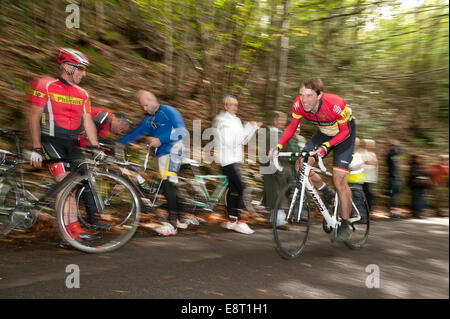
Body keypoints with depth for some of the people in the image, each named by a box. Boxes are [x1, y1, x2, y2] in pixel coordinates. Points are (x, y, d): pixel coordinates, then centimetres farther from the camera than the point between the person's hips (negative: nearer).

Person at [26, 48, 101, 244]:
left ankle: (71, 229, 6)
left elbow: (88, 123, 12)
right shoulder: (46, 86, -3)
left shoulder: (82, 94, 12)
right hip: (51, 141, -6)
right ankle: (72, 229, -14)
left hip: (71, 143, 6)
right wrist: (36, 149, -12)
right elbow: (34, 117, -6)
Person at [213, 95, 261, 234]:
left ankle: (230, 219, 15)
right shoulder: (222, 120, -8)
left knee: (233, 188, 9)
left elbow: (243, 140, 15)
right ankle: (239, 221, -12)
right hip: (227, 158, -9)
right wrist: (249, 127, -13)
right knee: (239, 187, -15)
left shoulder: (235, 120, 20)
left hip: (234, 158, 9)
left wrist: (254, 127, 5)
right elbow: (233, 140, -18)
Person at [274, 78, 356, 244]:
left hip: (344, 133, -5)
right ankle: (326, 193, 14)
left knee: (339, 181, -11)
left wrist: (325, 146, -38)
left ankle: (345, 224, 6)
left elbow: (344, 131, -23)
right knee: (301, 165, -11)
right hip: (324, 132, 5)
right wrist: (279, 147, -24)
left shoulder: (335, 104, -36)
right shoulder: (298, 104, -25)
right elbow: (292, 127, -10)